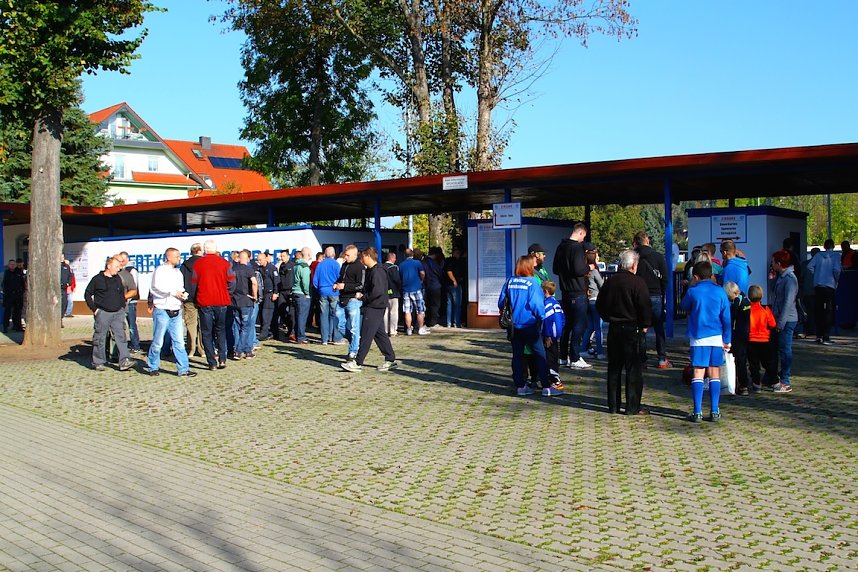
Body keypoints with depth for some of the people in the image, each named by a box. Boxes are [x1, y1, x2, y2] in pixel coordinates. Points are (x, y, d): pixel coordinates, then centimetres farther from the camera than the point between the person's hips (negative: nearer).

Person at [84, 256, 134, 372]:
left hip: (118, 313, 4)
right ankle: (98, 362, 14)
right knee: (100, 338, 3)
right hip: (102, 313, -4)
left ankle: (124, 361, -11)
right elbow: (87, 294, 0)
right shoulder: (97, 279, -3)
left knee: (121, 336, -6)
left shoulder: (118, 279, 13)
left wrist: (122, 308, 14)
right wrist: (94, 308, -5)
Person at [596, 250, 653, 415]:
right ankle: (633, 407, 0)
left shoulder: (609, 282, 6)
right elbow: (646, 306, -16)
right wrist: (645, 325, -3)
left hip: (613, 329, 6)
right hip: (633, 330, -6)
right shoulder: (638, 282, -13)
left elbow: (599, 305, 13)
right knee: (634, 369, 0)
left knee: (614, 369, 12)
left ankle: (613, 405, 15)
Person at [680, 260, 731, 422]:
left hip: (698, 338, -2)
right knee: (714, 374, 8)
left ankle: (697, 412, -4)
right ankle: (714, 411, 7)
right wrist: (727, 339, 9)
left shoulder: (693, 291, -4)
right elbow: (726, 317, 4)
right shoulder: (720, 291, 3)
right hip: (716, 337, 2)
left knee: (698, 374, 0)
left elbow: (684, 306, 16)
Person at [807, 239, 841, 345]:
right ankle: (826, 338, -5)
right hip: (830, 285, -3)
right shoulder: (835, 256, -2)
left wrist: (816, 275, 9)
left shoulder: (818, 255, 5)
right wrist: (836, 280, 1)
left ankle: (819, 336, 16)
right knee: (828, 312, 1)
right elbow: (836, 269, -16)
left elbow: (810, 266, -6)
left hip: (817, 285, 3)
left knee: (818, 311, 12)